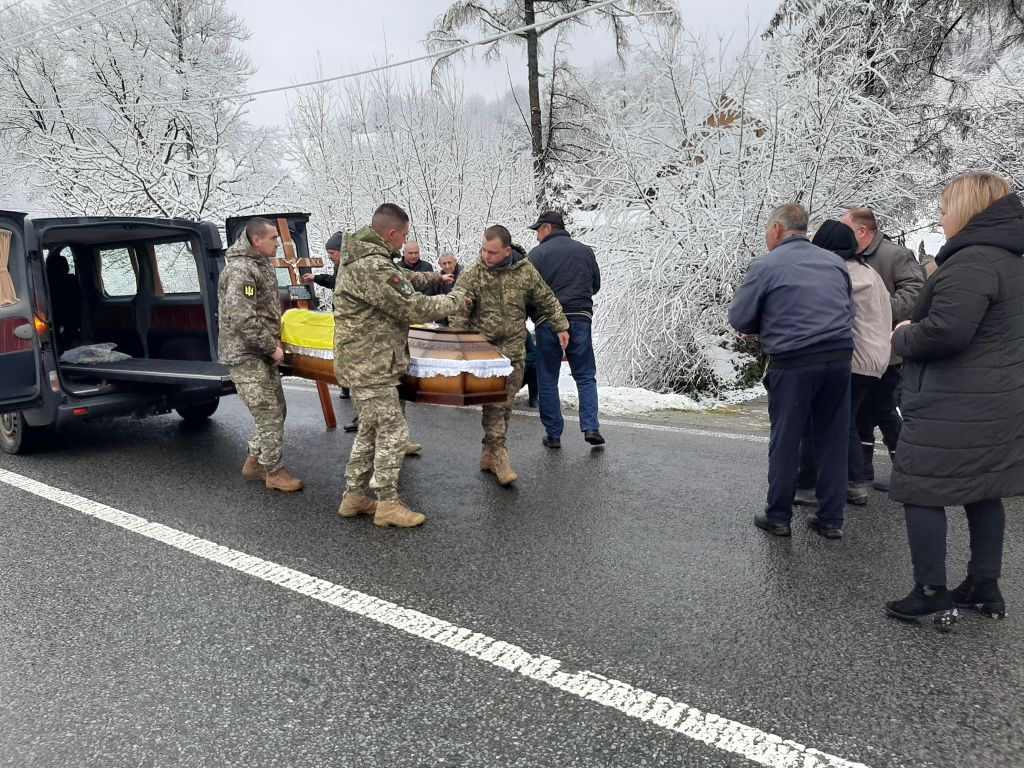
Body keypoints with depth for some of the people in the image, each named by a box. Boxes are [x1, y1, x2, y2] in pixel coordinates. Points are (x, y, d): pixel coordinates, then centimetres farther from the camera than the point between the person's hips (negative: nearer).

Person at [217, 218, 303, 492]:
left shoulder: (263, 264, 13)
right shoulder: (240, 270, -19)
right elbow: (243, 320, -24)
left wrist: (273, 341, 14)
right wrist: (272, 347, -17)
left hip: (262, 353, 10)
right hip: (244, 355, -10)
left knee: (277, 410, 16)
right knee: (269, 415, -6)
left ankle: (255, 462, 30)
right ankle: (274, 472, 7)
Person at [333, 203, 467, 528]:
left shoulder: (362, 256, 11)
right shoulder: (373, 267, -23)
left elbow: (398, 279, 29)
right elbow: (413, 308, -21)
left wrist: (431, 278, 25)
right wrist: (455, 301, -7)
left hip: (361, 363, 11)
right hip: (371, 365, -11)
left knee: (370, 430, 19)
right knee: (393, 433, -3)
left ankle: (354, 497, 27)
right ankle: (387, 504, 8)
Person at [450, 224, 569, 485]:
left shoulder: (525, 271, 1)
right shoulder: (471, 274, -6)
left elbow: (546, 300, 13)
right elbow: (457, 311, -9)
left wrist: (560, 327, 11)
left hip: (514, 350, 3)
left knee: (505, 403, 7)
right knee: (493, 403, -9)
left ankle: (489, 453, 19)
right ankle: (499, 454, -2)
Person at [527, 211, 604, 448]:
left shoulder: (537, 254, -3)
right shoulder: (585, 251, 10)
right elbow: (596, 284, 16)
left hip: (548, 322, -3)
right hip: (580, 320, 3)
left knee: (547, 380, 7)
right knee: (586, 376, 12)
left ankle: (553, 434, 10)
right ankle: (591, 427, 0)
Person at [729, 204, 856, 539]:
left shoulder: (765, 265, -5)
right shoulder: (835, 262, 12)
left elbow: (740, 318, -3)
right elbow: (849, 310, 20)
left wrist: (765, 327, 17)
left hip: (792, 364, -5)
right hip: (839, 358, 5)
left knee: (785, 442, 7)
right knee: (833, 441, 12)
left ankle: (778, 517, 18)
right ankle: (831, 519, 20)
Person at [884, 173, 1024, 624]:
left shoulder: (973, 261, -19)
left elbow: (946, 330, -29)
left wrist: (903, 338, -10)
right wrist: (914, 332, 10)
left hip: (952, 410, -10)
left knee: (920, 493, 0)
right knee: (983, 494, 17)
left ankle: (931, 594, 7)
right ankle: (985, 587, 28)